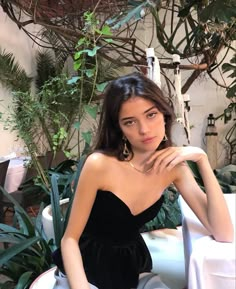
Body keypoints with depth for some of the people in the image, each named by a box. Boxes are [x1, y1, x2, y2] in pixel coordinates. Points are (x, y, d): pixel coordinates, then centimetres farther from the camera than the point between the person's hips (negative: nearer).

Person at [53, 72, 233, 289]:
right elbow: (70, 239, -13)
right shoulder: (100, 164, -23)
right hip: (88, 266, -3)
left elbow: (224, 234, -16)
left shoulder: (174, 167, -10)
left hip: (134, 266, 3)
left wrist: (201, 159, -22)